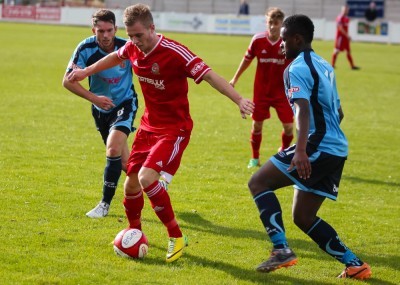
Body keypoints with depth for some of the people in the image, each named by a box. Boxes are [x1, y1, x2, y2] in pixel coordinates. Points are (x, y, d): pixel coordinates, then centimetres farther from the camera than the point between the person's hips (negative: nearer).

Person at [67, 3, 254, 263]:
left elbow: (209, 75, -27)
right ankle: (134, 231, 39)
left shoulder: (174, 52, -24)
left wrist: (239, 99, -39)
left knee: (147, 178, -24)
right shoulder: (133, 49, -3)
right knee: (132, 183, 12)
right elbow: (115, 57, 22)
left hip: (174, 129, -7)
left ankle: (177, 236, -9)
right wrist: (86, 72, 30)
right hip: (149, 126, 7)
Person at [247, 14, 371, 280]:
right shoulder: (324, 66, 19)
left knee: (259, 183, -4)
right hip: (337, 149, 9)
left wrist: (301, 150, -36)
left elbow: (304, 109, -25)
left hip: (318, 146, -9)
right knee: (303, 217, 14)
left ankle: (281, 249, -16)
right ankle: (354, 264, 10)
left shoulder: (296, 69, -9)